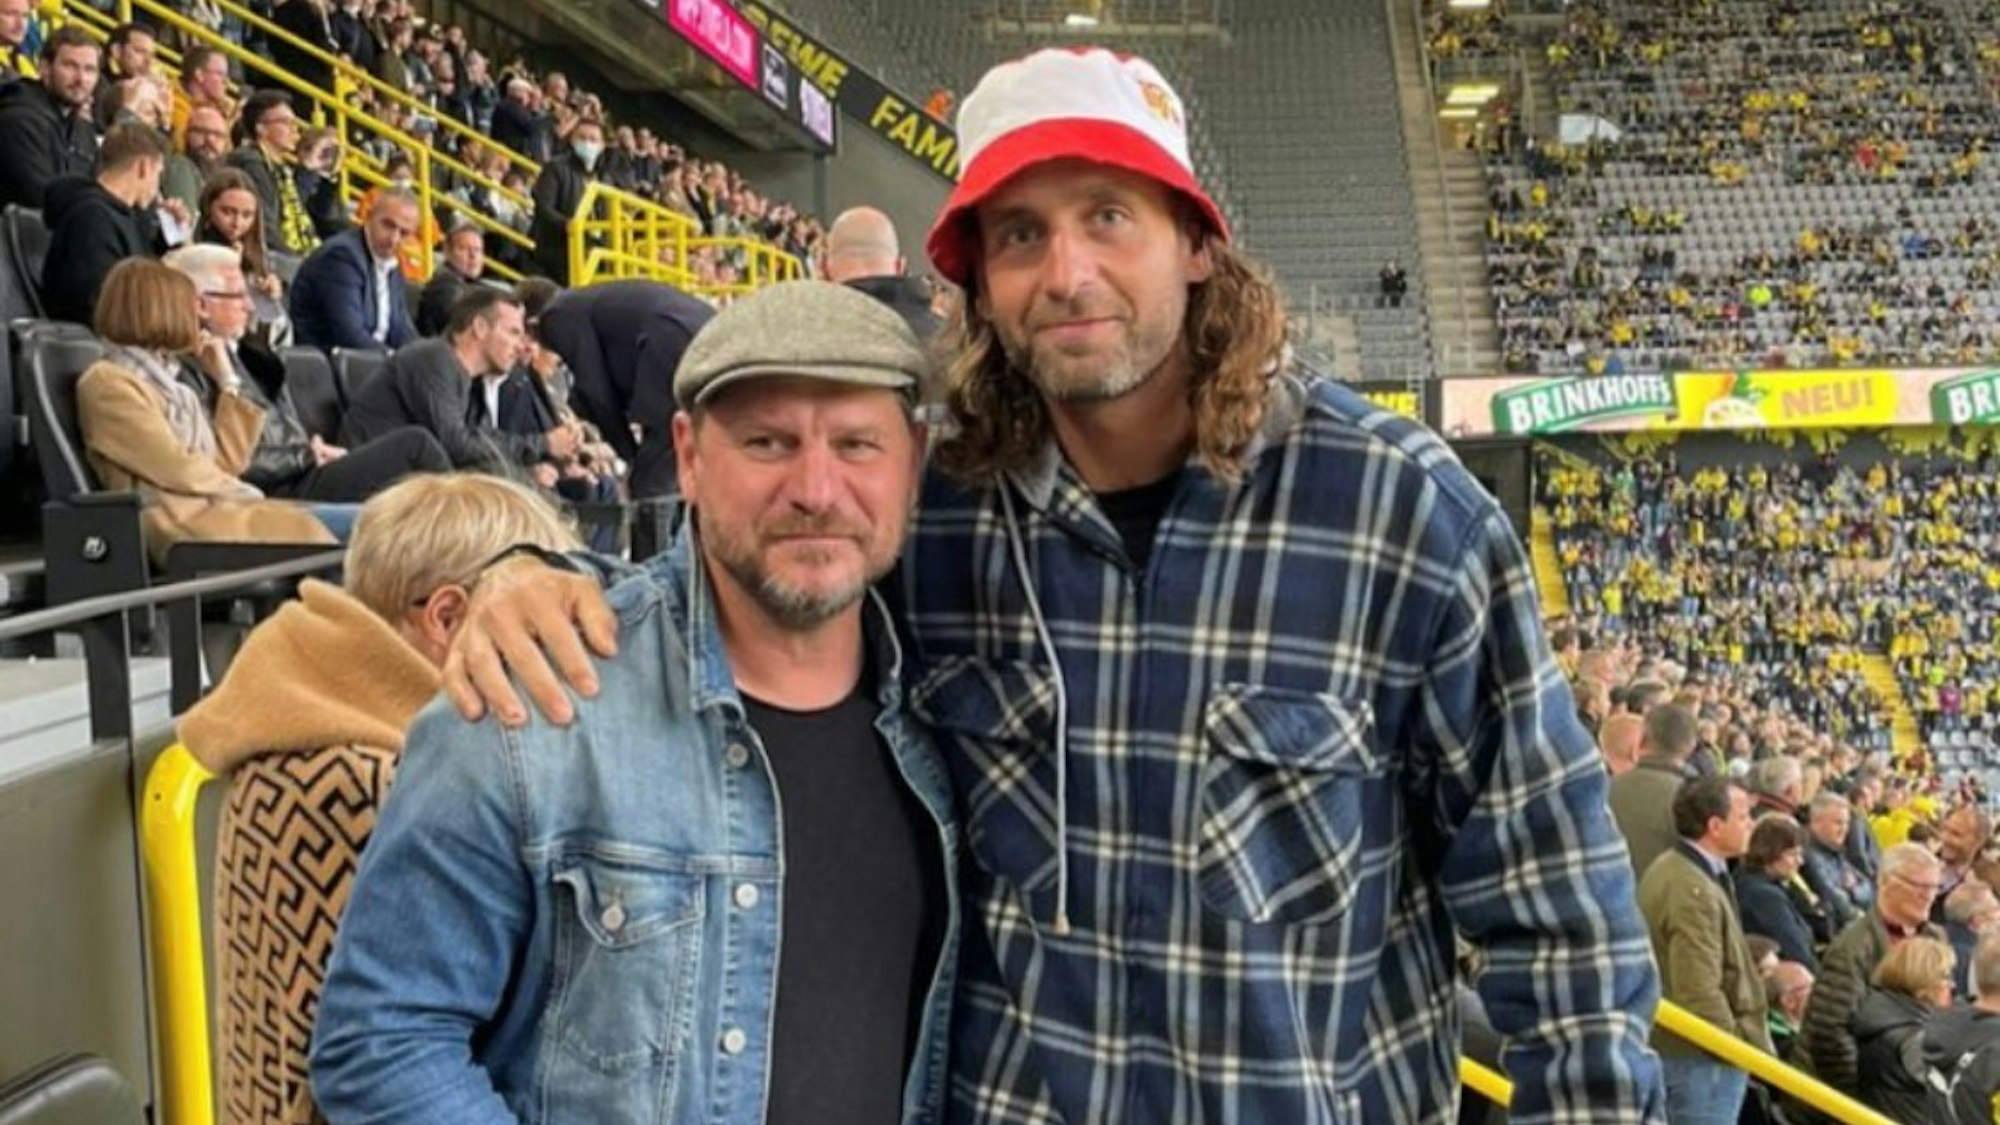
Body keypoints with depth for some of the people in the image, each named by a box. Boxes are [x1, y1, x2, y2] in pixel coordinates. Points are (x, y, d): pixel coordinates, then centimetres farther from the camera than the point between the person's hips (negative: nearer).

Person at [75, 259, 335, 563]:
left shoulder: (169, 382, 23)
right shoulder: (106, 383, -1)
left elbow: (225, 463, 17)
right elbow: (174, 469, -10)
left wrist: (227, 381, 20)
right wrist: (244, 492, 0)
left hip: (214, 506, 8)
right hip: (174, 520, -7)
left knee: (301, 524, -18)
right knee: (296, 530, -27)